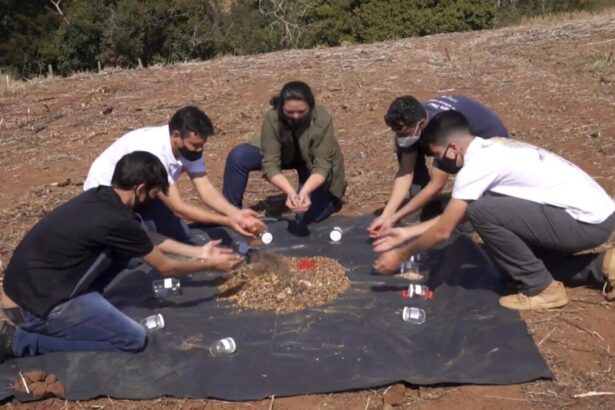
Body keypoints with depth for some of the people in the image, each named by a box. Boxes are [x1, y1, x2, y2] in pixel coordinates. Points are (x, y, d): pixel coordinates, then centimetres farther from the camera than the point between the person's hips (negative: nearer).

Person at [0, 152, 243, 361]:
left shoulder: (99, 197, 3)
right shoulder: (117, 221, -23)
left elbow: (146, 238, 18)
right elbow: (166, 268, -8)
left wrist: (198, 252, 21)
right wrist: (210, 265, 8)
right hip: (36, 304, -9)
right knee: (133, 339, -5)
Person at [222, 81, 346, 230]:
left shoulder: (322, 120, -36)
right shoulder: (272, 118, -32)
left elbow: (321, 166, -33)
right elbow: (270, 164, -32)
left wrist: (305, 192, -52)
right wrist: (290, 192, -48)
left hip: (312, 163, -2)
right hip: (285, 154, 2)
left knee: (306, 218, -15)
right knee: (238, 156, -23)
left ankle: (331, 197, 18)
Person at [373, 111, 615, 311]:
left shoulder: (476, 164, -17)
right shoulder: (490, 149, 11)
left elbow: (443, 230, -13)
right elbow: (455, 214, 17)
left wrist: (401, 254, 0)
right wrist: (410, 232, 18)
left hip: (587, 221, -10)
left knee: (481, 211, -18)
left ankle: (542, 289, -4)